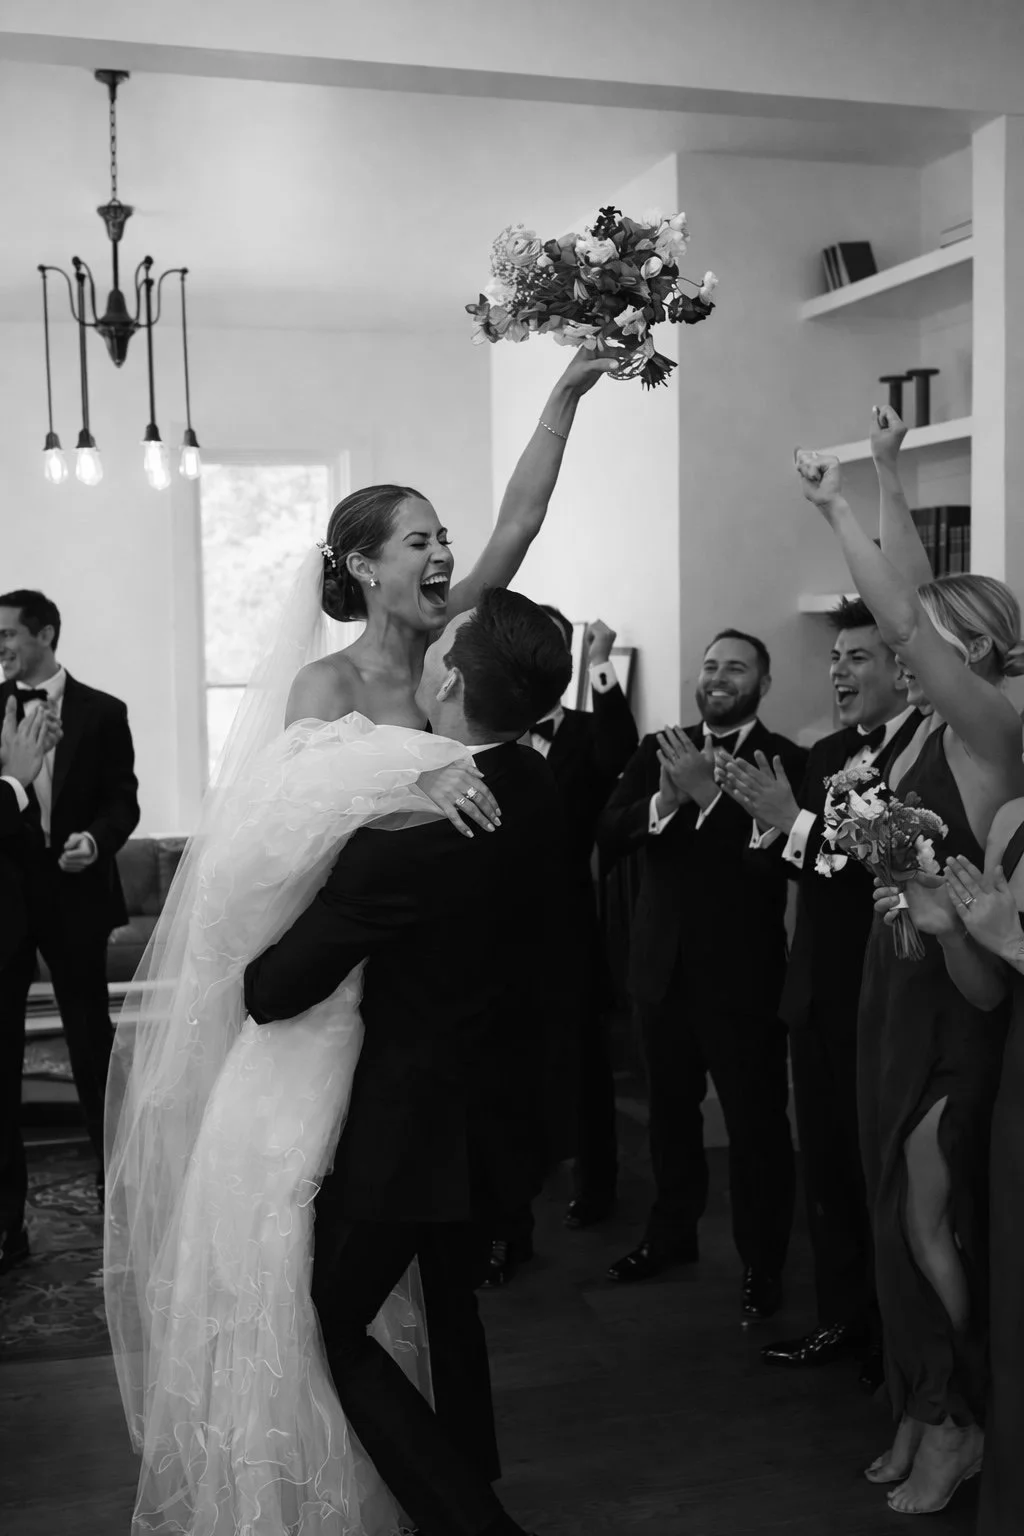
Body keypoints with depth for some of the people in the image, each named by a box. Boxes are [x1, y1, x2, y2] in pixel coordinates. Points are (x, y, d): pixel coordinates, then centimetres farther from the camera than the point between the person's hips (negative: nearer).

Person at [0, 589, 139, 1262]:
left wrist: (96, 838, -18)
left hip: (74, 898, -1)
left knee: (94, 1048, 7)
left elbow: (124, 801, 0)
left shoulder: (103, 712, 2)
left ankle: (119, 1193, 20)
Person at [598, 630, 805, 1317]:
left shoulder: (786, 760, -8)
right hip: (664, 965, 5)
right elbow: (608, 836, -4)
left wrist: (706, 794, -26)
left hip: (743, 972, -5)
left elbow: (778, 859, -21)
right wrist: (663, 802, -21)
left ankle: (762, 1265, 18)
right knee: (671, 1107, 20)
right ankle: (672, 1231, 39)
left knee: (756, 1120, 2)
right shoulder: (660, 750, 5)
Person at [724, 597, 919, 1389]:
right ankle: (842, 1318, 29)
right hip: (817, 991, 8)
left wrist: (795, 820, -23)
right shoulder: (826, 753, 12)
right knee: (826, 1165, 15)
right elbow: (806, 863, 9)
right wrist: (768, 820, -9)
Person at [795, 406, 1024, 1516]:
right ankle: (924, 1410, 27)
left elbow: (905, 615, -23)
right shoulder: (935, 724, 8)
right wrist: (886, 476, 11)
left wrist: (837, 507, -17)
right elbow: (914, 601, 12)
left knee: (932, 1212, 2)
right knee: (902, 1206, 14)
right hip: (897, 976, 9)